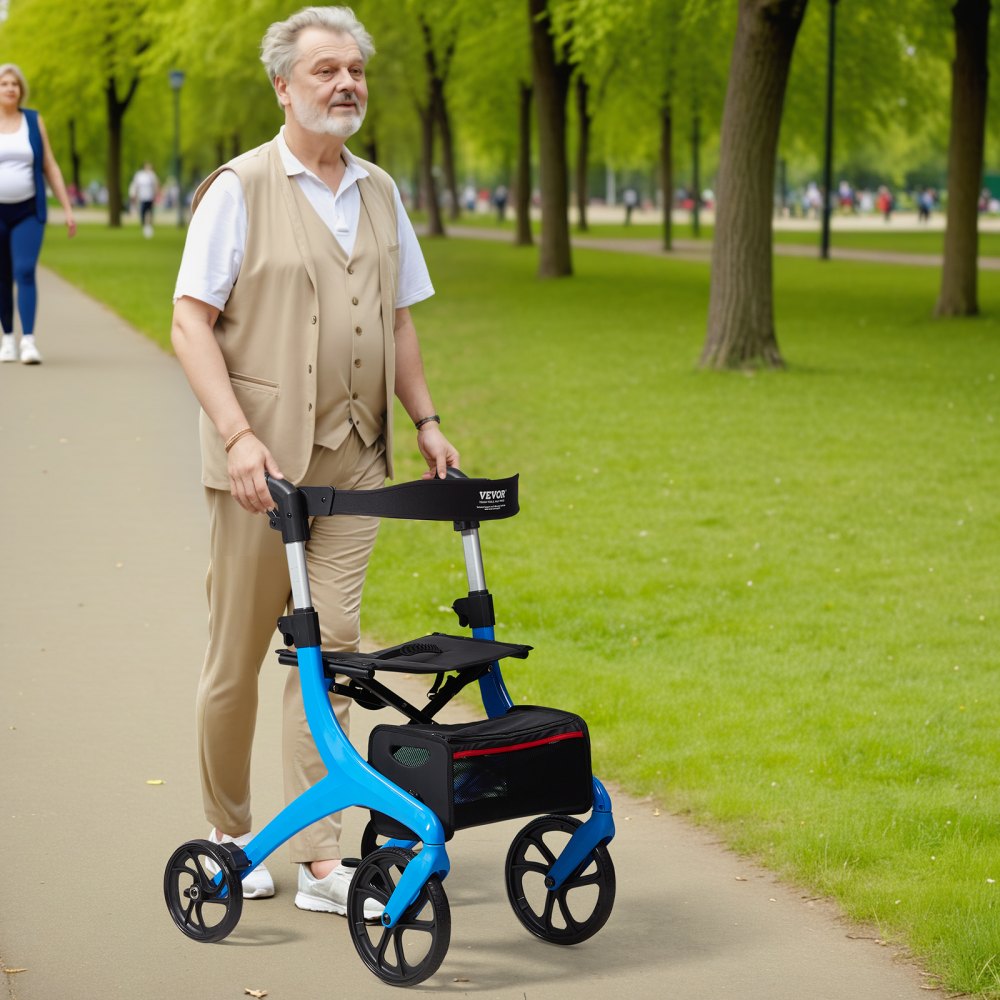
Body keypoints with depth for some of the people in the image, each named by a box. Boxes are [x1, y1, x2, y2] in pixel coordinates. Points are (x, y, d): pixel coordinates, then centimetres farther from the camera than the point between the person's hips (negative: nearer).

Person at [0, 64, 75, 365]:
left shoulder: (34, 121, 4)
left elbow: (50, 167, 7)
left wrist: (67, 208, 2)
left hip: (28, 212, 0)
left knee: (25, 272, -15)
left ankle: (28, 341, -20)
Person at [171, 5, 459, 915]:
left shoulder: (379, 194, 13)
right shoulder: (240, 189, -5)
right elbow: (191, 322, -10)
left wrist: (425, 420, 11)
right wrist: (238, 434, -20)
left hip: (352, 460, 4)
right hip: (258, 461, -4)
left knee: (330, 647, 0)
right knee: (238, 654, 5)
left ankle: (319, 858, 2)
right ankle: (229, 832, 23)